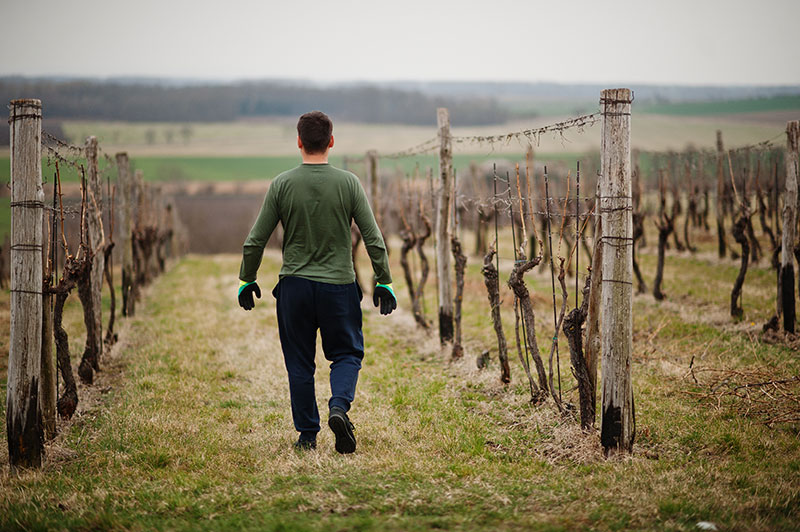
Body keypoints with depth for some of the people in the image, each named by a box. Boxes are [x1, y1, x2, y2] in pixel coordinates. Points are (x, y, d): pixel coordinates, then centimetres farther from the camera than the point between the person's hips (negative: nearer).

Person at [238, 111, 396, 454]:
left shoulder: (282, 185, -3)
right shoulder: (348, 184, -3)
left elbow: (255, 241, -1)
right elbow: (374, 239, -3)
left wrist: (247, 281, 12)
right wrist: (383, 283, 7)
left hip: (294, 286, 0)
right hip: (339, 285, 0)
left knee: (300, 364, 10)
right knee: (347, 354, 13)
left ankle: (307, 435, 12)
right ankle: (339, 406, -13)